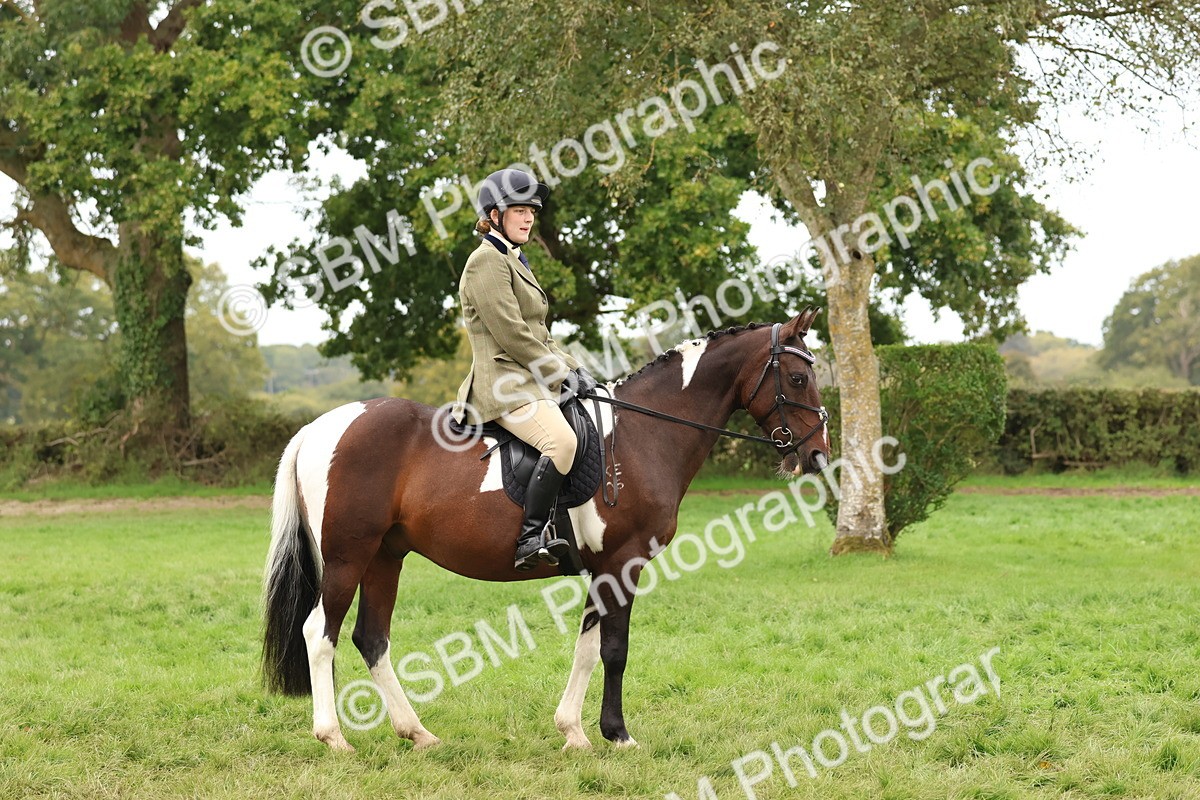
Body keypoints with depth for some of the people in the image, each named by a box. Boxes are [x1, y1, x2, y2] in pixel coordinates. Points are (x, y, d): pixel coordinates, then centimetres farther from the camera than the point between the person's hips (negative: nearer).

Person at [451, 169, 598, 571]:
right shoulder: (487, 261, -8)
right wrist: (563, 374, -10)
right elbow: (512, 335, -15)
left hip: (532, 382, 11)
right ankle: (530, 539, -33)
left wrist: (575, 369, 10)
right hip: (504, 383, -11)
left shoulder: (515, 262, 24)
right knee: (561, 440, -33)